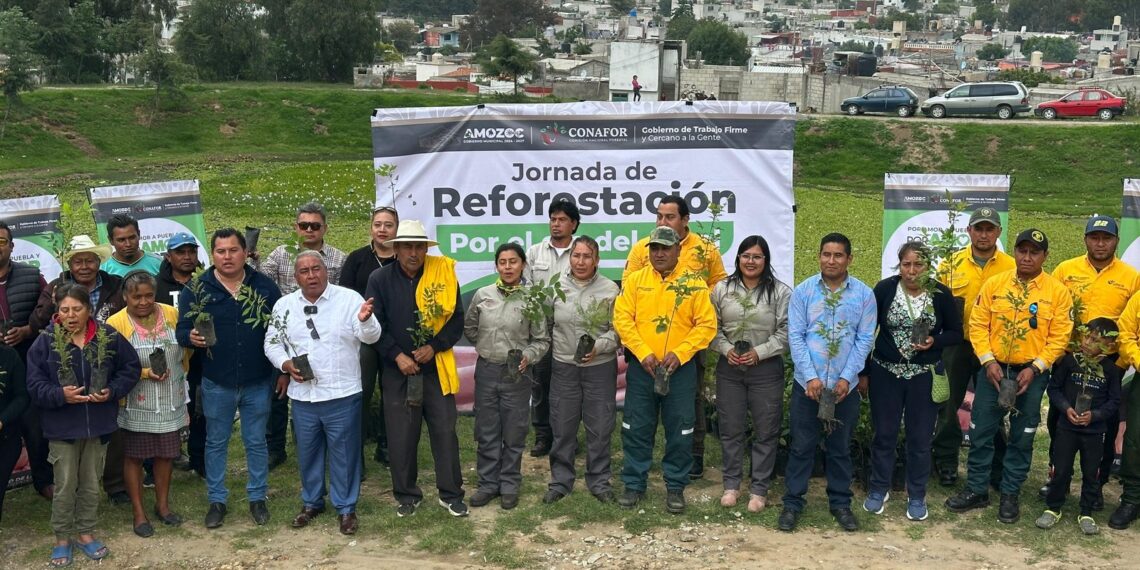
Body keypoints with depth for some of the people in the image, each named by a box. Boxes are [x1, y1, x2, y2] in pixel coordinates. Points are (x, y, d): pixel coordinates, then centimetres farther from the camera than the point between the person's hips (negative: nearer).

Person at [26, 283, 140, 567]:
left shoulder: (109, 337, -6)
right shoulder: (46, 341, -10)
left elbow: (131, 367, 2)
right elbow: (35, 384, -9)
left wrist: (112, 391, -13)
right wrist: (60, 394, -26)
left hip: (99, 425, 2)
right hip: (62, 427, -2)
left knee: (91, 484, 15)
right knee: (65, 485, 5)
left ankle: (85, 533, 31)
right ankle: (62, 538, 22)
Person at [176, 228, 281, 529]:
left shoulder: (264, 286, -1)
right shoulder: (196, 288, -4)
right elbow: (182, 330, -5)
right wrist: (191, 337, -27)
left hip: (258, 382, 0)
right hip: (216, 384, 0)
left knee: (256, 442, 12)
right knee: (216, 443, 11)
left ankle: (257, 497, 26)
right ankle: (216, 500, 25)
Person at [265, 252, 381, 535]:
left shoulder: (349, 298, -8)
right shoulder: (284, 305, 3)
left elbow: (371, 336, -15)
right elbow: (272, 342, 12)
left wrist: (365, 320, -37)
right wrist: (285, 364, -6)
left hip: (342, 395, -3)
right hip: (302, 395, 4)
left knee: (344, 453, 7)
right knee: (308, 452, 18)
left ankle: (346, 508, 21)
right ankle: (311, 502, 36)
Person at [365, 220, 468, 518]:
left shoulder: (443, 273, -2)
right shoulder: (380, 279, -3)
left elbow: (456, 321, 0)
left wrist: (434, 347, -13)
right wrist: (397, 356, -13)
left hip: (436, 368, 0)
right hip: (397, 370, 0)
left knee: (445, 431, 4)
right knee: (401, 435, 6)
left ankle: (451, 494, 17)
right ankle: (406, 494, 21)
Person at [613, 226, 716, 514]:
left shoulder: (694, 284, -1)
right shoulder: (635, 280, 2)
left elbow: (707, 324, -5)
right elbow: (622, 318, -3)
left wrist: (680, 353, -15)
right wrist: (643, 353, -13)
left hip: (680, 369, -1)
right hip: (641, 368, 1)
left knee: (680, 432, 6)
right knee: (636, 429, 7)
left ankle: (676, 487, 20)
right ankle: (634, 484, 20)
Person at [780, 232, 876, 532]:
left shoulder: (864, 294, 0)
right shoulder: (803, 291, -2)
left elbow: (865, 339, -2)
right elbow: (795, 336, -5)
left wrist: (847, 377, -10)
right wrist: (811, 377, -13)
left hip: (845, 385, 1)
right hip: (807, 383, -1)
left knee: (840, 447, 13)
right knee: (802, 446, 5)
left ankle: (841, 503, 25)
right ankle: (793, 502, 16)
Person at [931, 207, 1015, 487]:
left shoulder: (1011, 267, 0)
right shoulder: (951, 263, 1)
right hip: (956, 345, 0)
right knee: (948, 403, 8)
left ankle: (996, 467, 21)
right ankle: (946, 463, 21)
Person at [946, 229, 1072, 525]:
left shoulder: (1058, 291, -4)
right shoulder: (993, 284, -1)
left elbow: (1059, 337, -5)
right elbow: (978, 325, -1)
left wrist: (1035, 368, -13)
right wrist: (988, 361, -11)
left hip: (1032, 373, -1)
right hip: (993, 369, 1)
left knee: (1022, 438, 9)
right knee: (980, 432, 5)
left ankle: (1010, 495, 22)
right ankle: (976, 490, 18)